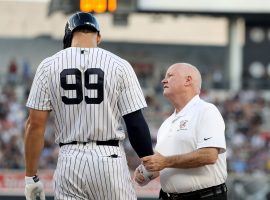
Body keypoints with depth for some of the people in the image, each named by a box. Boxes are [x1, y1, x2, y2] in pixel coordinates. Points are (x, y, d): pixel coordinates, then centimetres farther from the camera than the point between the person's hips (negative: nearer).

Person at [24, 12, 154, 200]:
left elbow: (35, 124, 1)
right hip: (109, 158, -2)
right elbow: (135, 123, -3)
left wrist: (31, 177, 7)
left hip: (69, 161, 2)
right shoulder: (119, 66, -2)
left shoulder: (49, 66, 2)